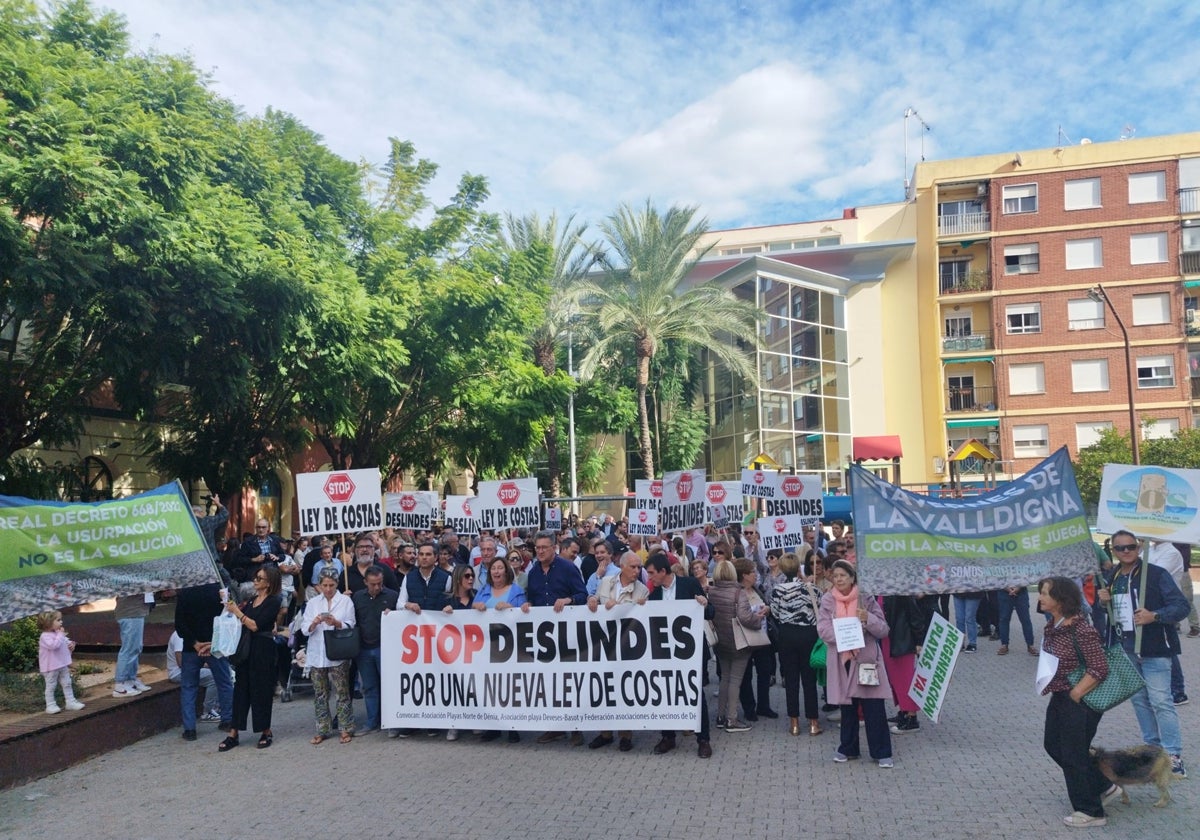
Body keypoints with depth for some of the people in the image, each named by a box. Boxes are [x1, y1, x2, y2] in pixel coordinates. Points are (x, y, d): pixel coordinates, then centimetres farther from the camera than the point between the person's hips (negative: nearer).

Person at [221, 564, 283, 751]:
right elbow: (242, 625, 16)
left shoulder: (273, 602, -9)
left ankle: (266, 732, 16)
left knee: (261, 691, 2)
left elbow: (255, 625, -16)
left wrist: (237, 612, -13)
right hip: (246, 648, 6)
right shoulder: (251, 600, 12)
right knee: (240, 689, 6)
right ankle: (233, 734, 10)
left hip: (263, 651, -6)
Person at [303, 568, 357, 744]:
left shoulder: (345, 601, 4)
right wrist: (314, 623, -16)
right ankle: (323, 729, 16)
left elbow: (350, 626, -1)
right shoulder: (312, 603, 11)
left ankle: (346, 729, 5)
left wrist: (336, 622, -19)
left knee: (342, 692, -3)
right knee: (320, 694, 7)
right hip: (317, 655, 3)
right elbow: (305, 629, 5)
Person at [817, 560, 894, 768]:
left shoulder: (866, 598, -1)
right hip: (841, 659, 2)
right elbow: (823, 629, -7)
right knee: (847, 706, 12)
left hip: (866, 658, -2)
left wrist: (868, 618, -21)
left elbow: (883, 630, -1)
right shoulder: (828, 600, 2)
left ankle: (881, 752, 8)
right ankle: (848, 749, 25)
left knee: (874, 708, -2)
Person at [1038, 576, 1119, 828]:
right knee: (1053, 744, 18)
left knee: (1074, 754, 3)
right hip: (1059, 696, 9)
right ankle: (1103, 786, 34)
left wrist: (1076, 694, -19)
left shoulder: (1081, 630, -25)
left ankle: (1090, 811, 22)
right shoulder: (1053, 625, 1)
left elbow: (1099, 668, -23)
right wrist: (1048, 684, 9)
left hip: (1080, 701, -9)